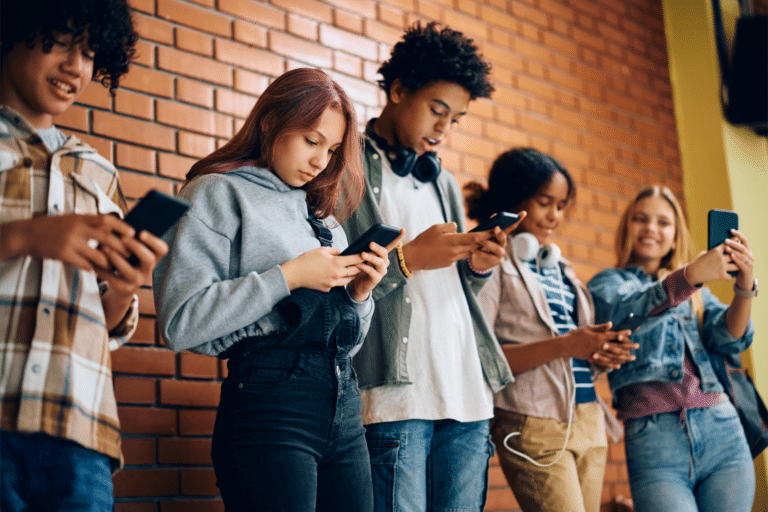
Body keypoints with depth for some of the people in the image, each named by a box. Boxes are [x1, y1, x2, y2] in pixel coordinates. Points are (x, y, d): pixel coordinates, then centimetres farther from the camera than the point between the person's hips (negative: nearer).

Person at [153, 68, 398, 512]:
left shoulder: (322, 215, 22)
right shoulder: (219, 192, 3)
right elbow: (181, 321, -12)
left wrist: (358, 293, 5)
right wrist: (288, 277, -12)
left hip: (344, 408, 6)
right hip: (270, 404, -6)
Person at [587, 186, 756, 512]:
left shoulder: (696, 290, 21)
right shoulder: (607, 283, 11)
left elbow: (731, 339, 4)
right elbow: (622, 309, -12)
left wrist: (745, 287, -15)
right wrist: (688, 276, -28)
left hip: (721, 429, 4)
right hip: (654, 437, -3)